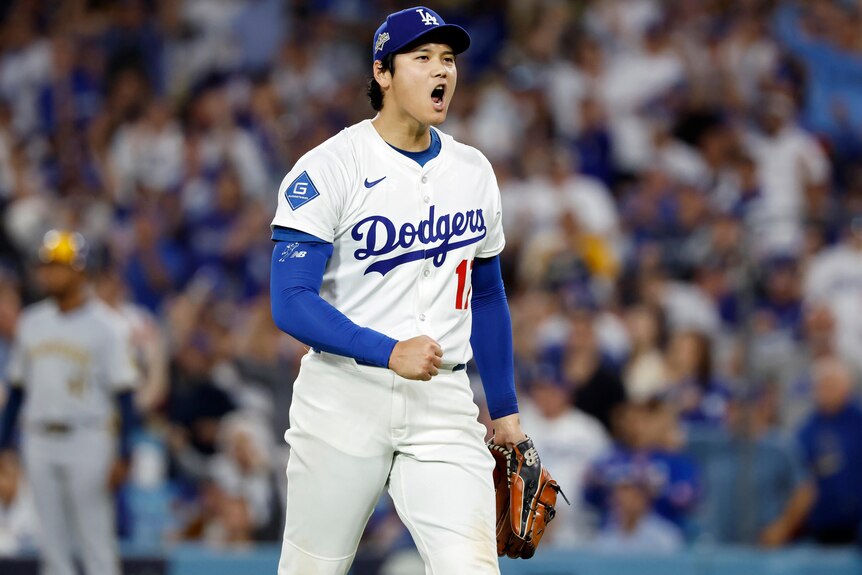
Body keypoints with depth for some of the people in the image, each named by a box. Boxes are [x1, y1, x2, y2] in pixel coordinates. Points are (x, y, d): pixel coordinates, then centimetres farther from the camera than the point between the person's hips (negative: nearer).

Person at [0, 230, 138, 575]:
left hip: (87, 441, -5)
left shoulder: (104, 325, -6)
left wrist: (122, 455, -14)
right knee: (53, 547, 7)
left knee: (97, 543, -3)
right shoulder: (31, 322, 10)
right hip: (39, 440, 5)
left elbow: (123, 392, -8)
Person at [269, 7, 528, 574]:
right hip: (344, 395, -3)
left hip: (443, 405, 3)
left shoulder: (474, 171, 10)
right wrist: (388, 353, -25)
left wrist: (505, 409, 20)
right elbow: (292, 303, -15)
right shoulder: (329, 168, -8)